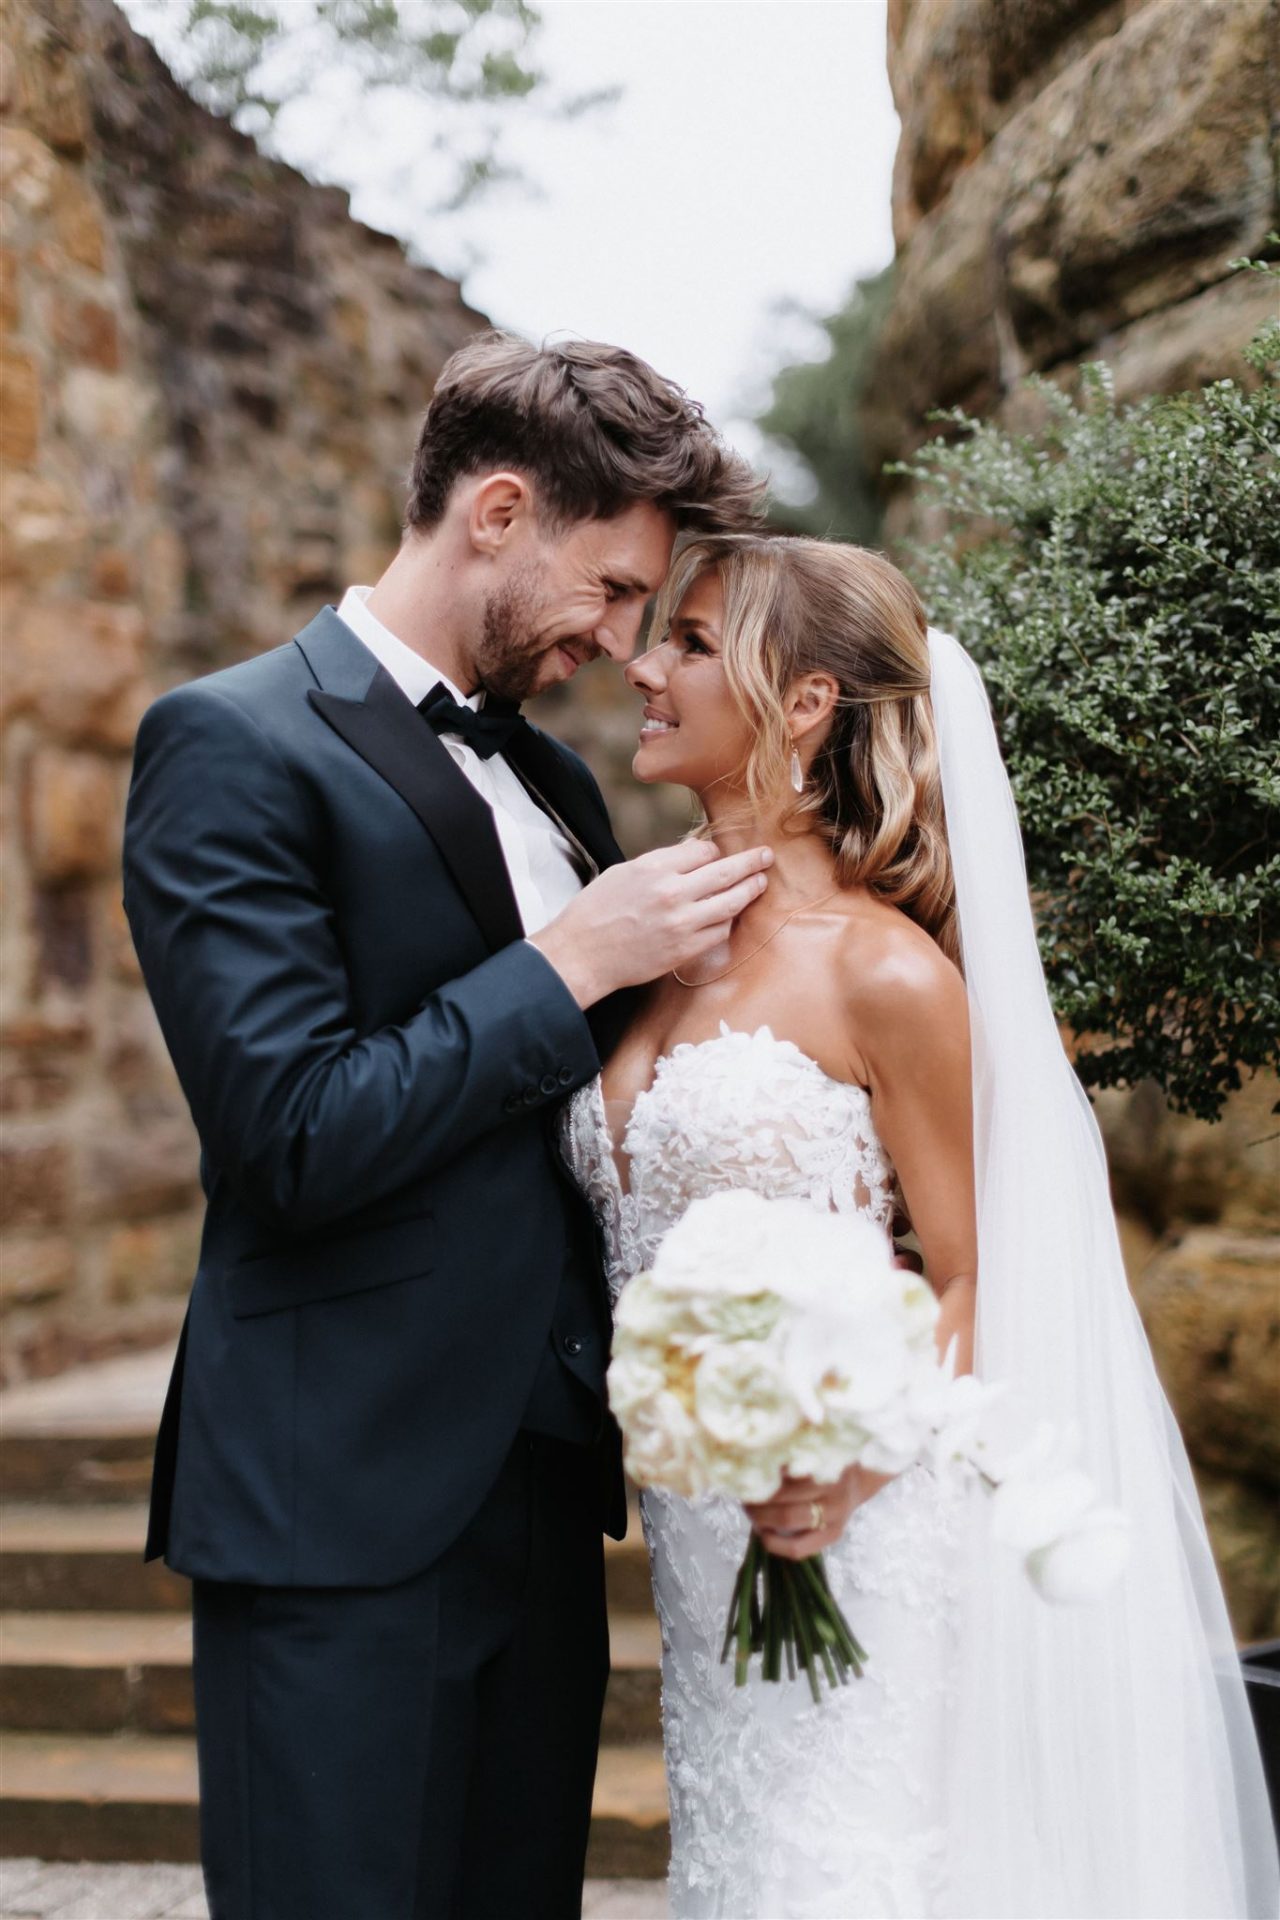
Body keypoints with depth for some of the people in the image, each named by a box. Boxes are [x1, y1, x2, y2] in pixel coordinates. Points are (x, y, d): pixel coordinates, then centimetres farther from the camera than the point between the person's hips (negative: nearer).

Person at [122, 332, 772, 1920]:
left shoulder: (552, 779, 15)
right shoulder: (234, 746, -10)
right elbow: (298, 1137, -19)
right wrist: (575, 963, -13)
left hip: (542, 1490, 8)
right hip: (344, 1505, -7)